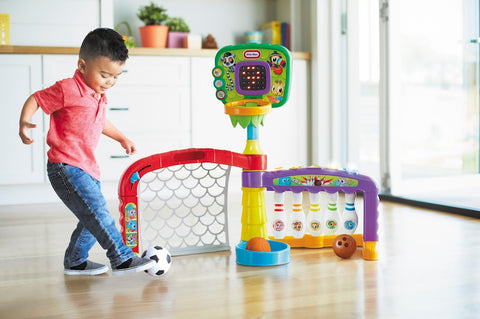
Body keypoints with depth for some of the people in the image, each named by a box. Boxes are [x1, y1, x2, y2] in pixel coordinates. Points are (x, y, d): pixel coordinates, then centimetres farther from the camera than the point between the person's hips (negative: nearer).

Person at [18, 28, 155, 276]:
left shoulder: (99, 96, 14)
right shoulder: (68, 90, -13)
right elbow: (35, 99, -7)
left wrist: (121, 138, 30)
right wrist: (24, 123, -24)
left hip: (87, 169, 10)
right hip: (65, 166, -10)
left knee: (93, 219, 15)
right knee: (97, 213, -18)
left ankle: (74, 261, 31)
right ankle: (122, 259, -14)